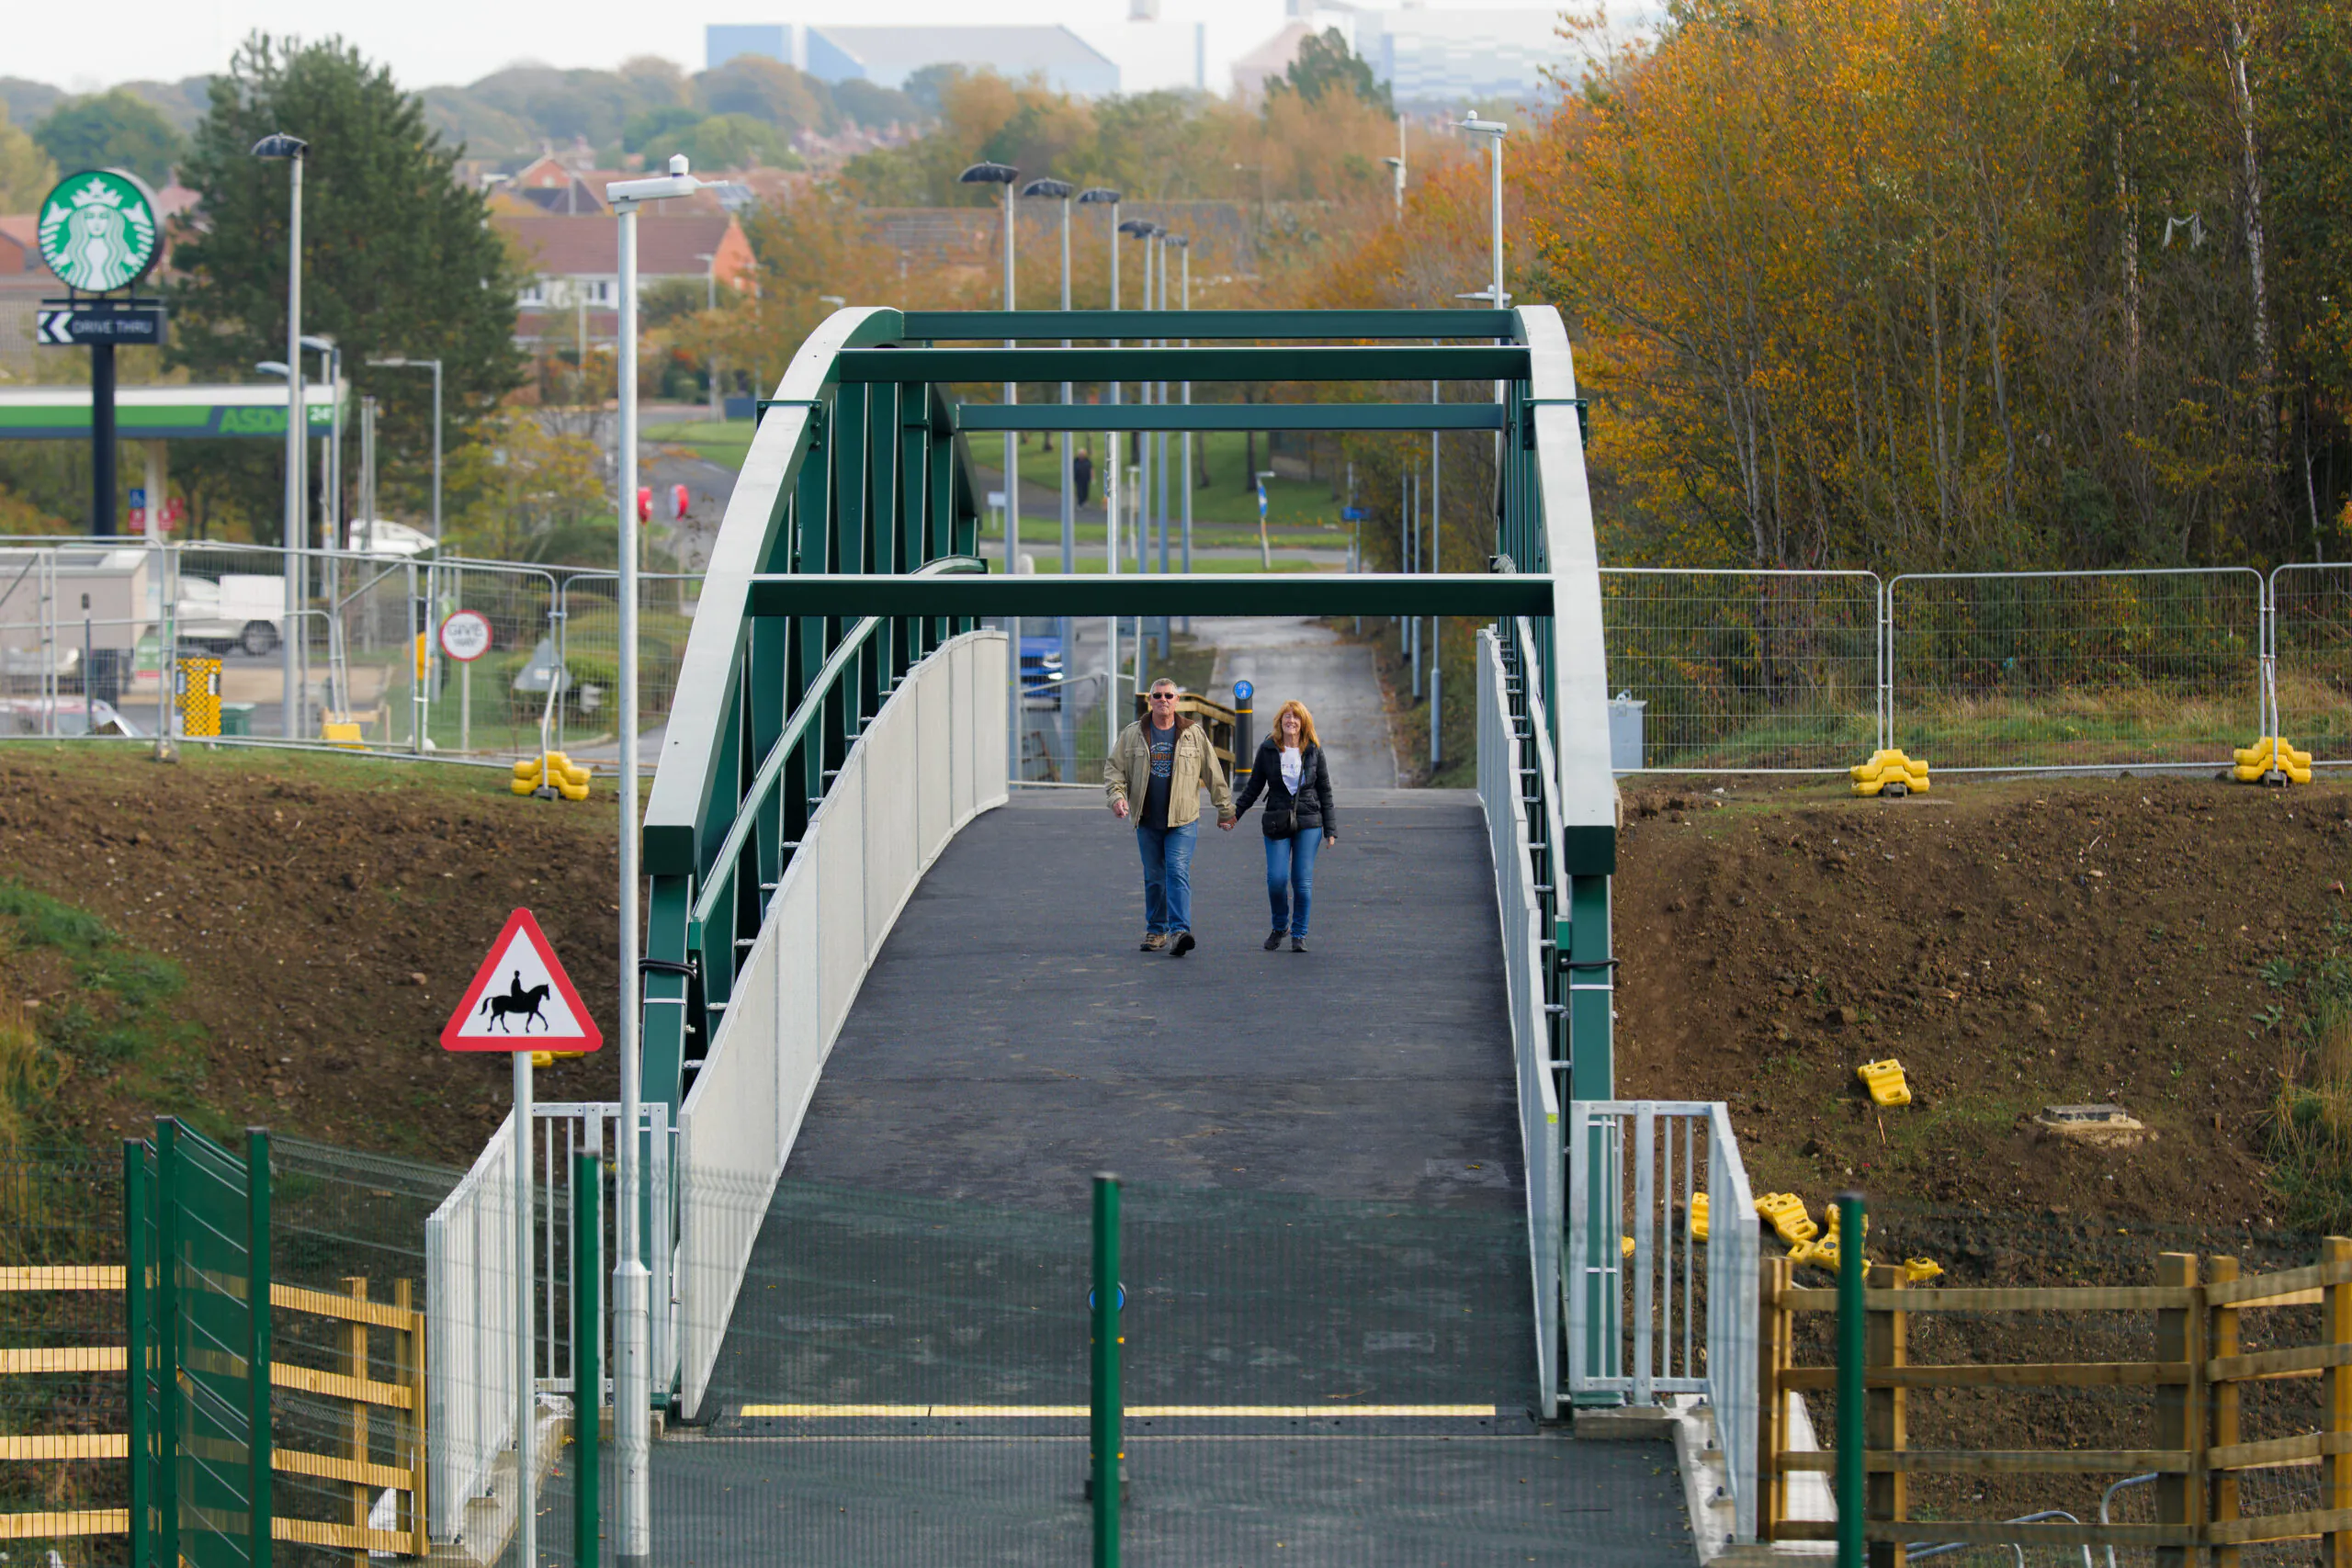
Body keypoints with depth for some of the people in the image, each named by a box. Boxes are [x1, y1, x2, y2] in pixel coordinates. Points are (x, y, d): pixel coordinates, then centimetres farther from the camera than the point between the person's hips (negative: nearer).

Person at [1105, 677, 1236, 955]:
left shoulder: (1194, 734, 4)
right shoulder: (1133, 734, 6)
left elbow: (1213, 774, 10)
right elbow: (1114, 767, 8)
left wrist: (1226, 811, 13)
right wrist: (1117, 795, -11)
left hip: (1182, 820, -2)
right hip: (1147, 821, 2)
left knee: (1178, 872, -16)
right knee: (1154, 878, 9)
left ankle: (1179, 931, -25)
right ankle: (1156, 931, 21)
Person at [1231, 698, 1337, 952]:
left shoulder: (1313, 751, 4)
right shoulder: (1267, 749, 3)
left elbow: (1325, 792, 7)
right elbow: (1254, 786, 10)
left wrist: (1330, 830, 4)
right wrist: (1235, 811, -1)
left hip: (1308, 822, 0)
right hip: (1277, 824, 0)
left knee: (1302, 881, -3)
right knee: (1276, 879, -9)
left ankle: (1299, 934, 9)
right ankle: (1279, 926, 16)